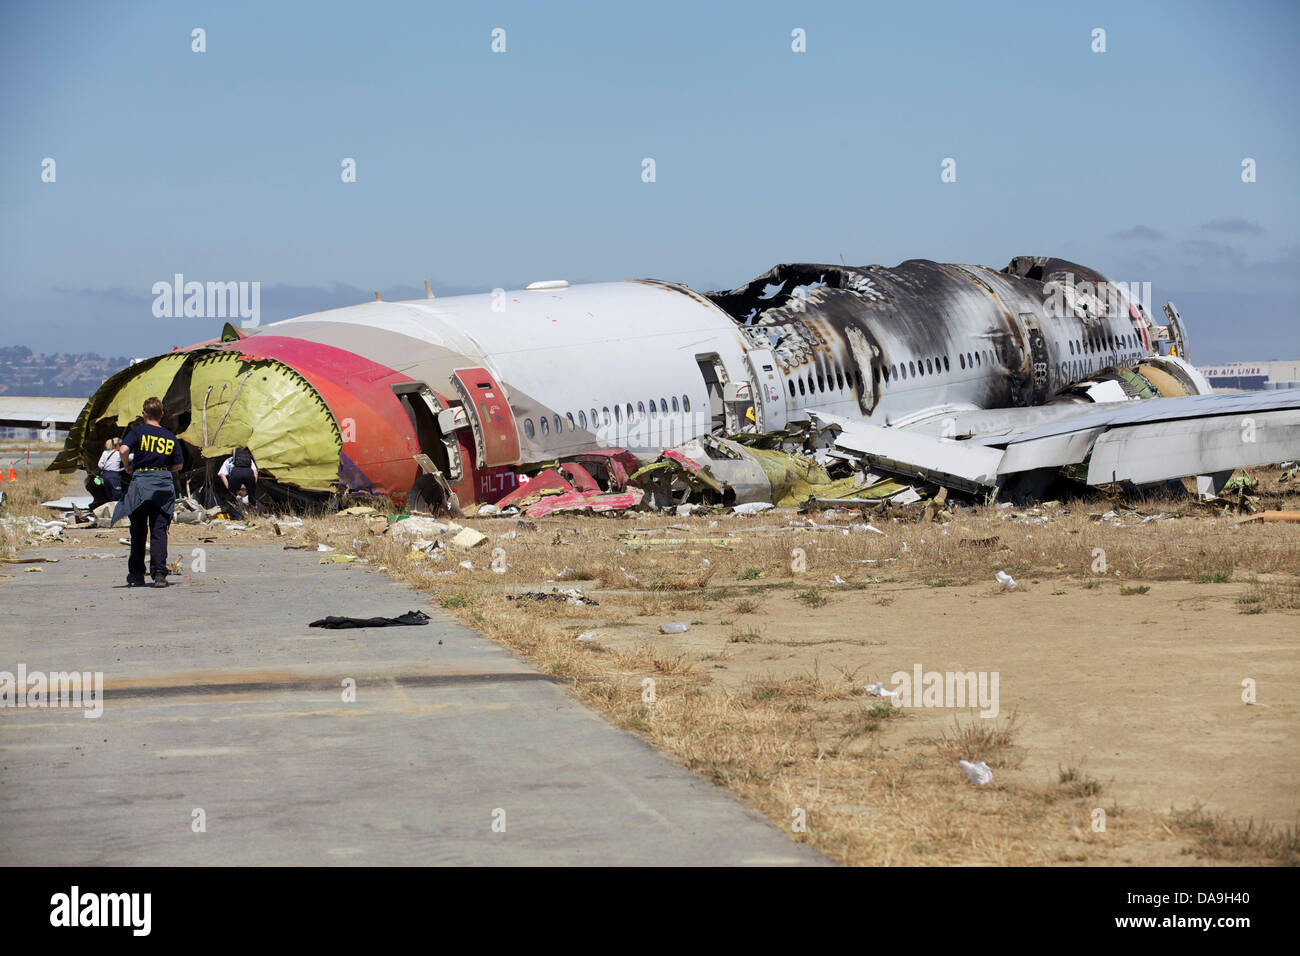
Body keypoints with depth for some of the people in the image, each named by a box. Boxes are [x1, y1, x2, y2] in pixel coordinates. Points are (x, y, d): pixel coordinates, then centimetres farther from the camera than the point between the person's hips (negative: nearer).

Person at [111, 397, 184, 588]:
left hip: (141, 481, -2)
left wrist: (127, 467, -2)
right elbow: (178, 465, 8)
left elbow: (123, 449, -19)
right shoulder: (171, 438, 7)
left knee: (138, 532, 10)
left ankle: (136, 574, 15)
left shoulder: (137, 431, -2)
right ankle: (159, 574, -9)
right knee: (159, 531, 2)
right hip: (164, 483, 2)